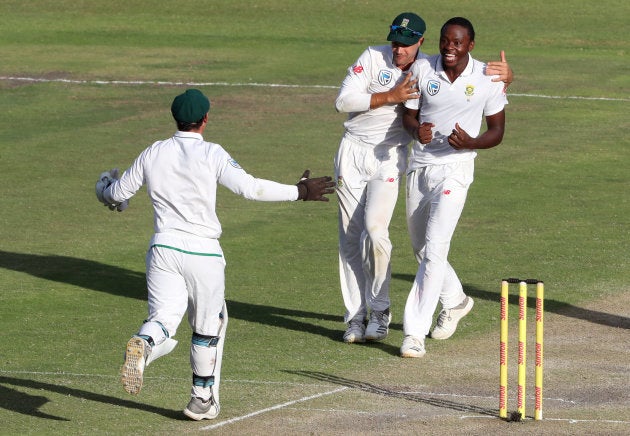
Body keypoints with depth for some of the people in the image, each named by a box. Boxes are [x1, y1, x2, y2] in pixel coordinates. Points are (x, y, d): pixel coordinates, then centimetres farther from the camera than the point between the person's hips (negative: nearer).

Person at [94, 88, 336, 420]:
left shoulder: (152, 154, 7)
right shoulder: (211, 154, -5)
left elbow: (118, 193, 16)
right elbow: (250, 187, -15)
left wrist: (106, 189, 41)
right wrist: (299, 192, -8)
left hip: (163, 247, 2)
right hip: (203, 252, -2)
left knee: (163, 320, -1)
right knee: (209, 327, 14)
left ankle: (142, 346, -37)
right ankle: (203, 400, 19)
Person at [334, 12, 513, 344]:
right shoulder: (372, 58, -5)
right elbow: (343, 101, -12)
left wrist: (505, 76, -21)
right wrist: (390, 97, -20)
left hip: (389, 158, -1)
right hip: (353, 153, 1)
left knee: (375, 229, -20)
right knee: (350, 237, 2)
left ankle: (379, 310, -5)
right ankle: (355, 317, 11)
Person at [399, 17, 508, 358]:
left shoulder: (488, 79, -7)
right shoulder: (423, 69, -2)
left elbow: (497, 131, 1)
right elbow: (409, 114, 7)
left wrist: (471, 143, -20)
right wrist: (416, 130, -16)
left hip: (455, 167, -4)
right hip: (419, 166, 4)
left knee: (434, 249, -16)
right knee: (420, 248, 17)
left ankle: (414, 333, -16)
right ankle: (454, 301, 45)